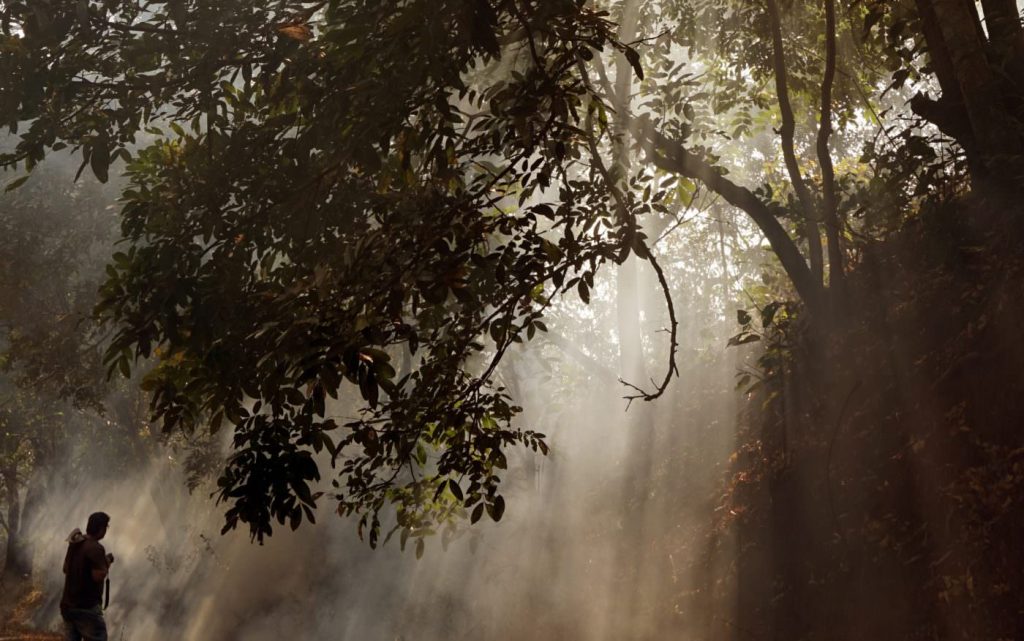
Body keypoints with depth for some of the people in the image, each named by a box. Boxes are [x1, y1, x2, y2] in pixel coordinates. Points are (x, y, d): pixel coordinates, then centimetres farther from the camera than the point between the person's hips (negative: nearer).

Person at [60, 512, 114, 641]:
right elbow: (98, 576, -23)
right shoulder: (96, 548, -18)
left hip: (68, 605, 8)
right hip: (87, 607, -8)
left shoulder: (74, 544, 9)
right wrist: (107, 562, -6)